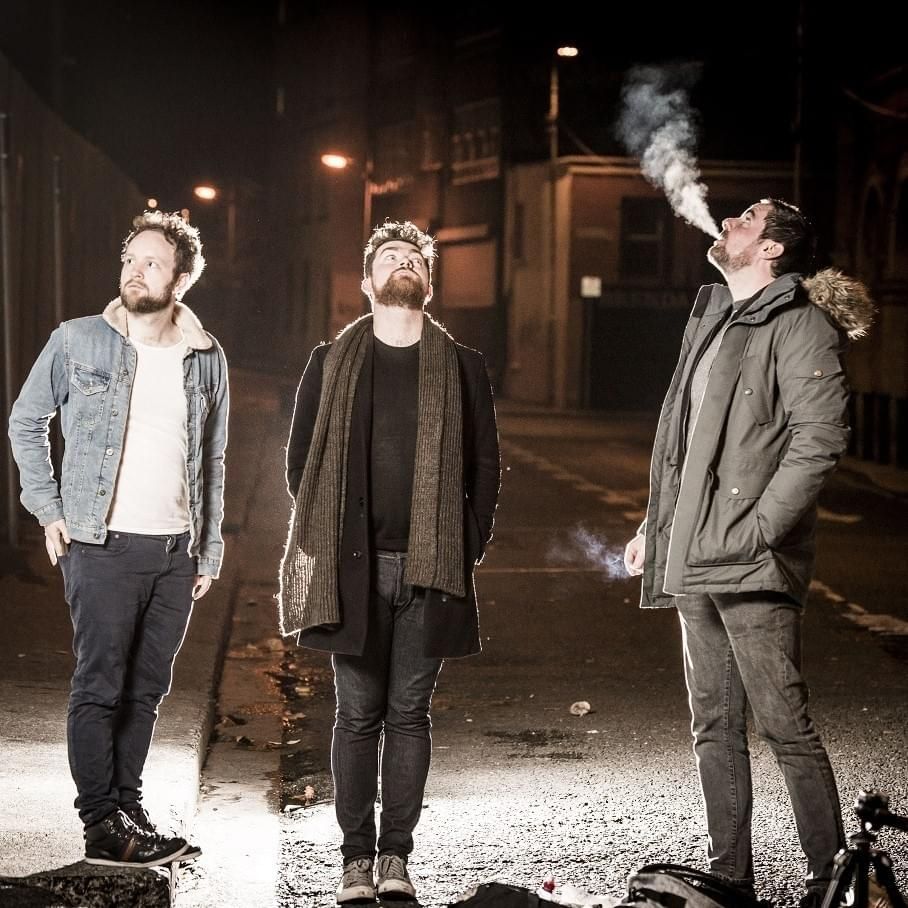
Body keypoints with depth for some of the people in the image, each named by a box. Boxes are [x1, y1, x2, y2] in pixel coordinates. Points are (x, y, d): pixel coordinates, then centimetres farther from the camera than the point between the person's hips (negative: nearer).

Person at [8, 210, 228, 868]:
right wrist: (49, 511, -1)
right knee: (100, 685, -5)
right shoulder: (78, 341, -2)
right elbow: (26, 422, 7)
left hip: (177, 549, 4)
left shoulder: (206, 358, 8)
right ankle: (105, 827, 0)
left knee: (146, 689, 9)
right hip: (103, 544, -4)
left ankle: (128, 810, 19)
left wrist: (210, 552, 12)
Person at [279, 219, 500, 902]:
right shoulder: (331, 363, 8)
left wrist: (468, 551, 1)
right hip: (351, 569, 0)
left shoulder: (462, 367, 8)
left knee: (410, 713, 4)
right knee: (358, 714, 3)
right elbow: (301, 460, 10)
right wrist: (326, 544, 2)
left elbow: (484, 467, 9)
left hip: (430, 569, 0)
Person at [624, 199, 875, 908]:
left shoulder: (798, 324, -7)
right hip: (693, 560, 9)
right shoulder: (712, 320, 19)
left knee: (785, 725, -6)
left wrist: (757, 529, -20)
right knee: (716, 728, 12)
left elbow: (820, 437, -17)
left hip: (751, 566, -9)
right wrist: (655, 527, 20)